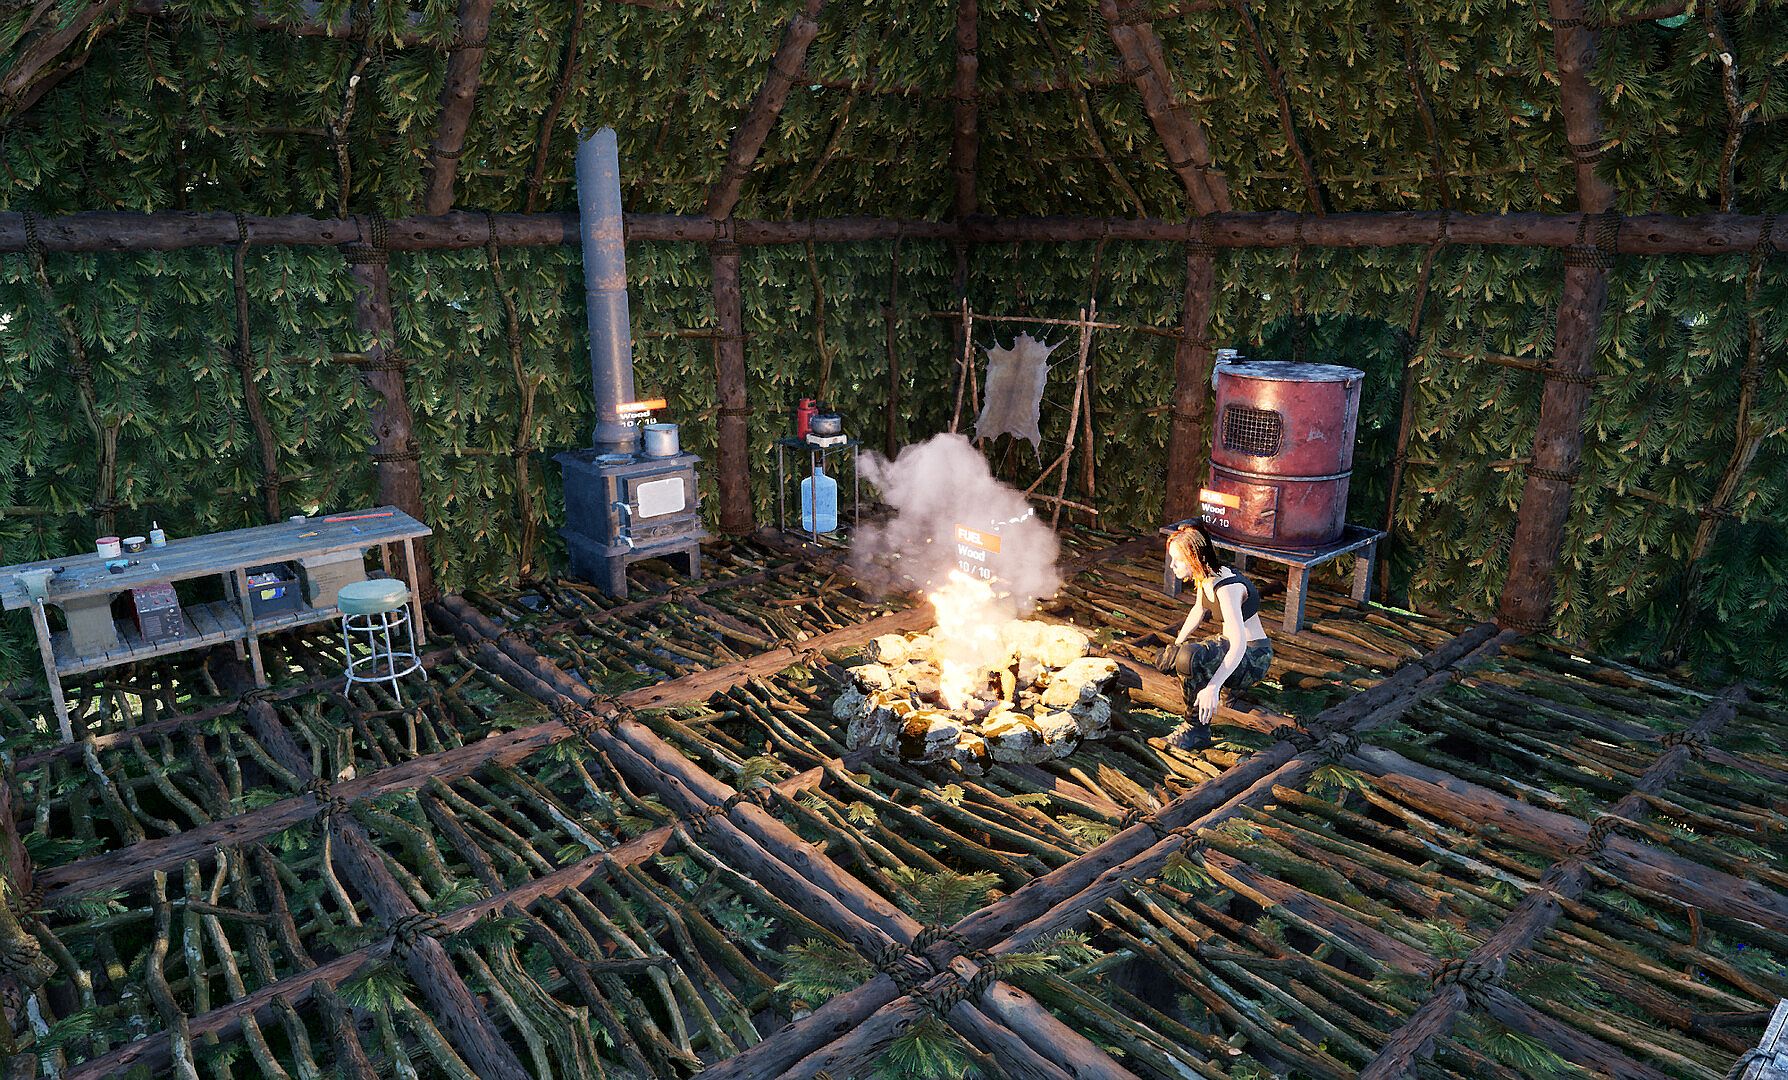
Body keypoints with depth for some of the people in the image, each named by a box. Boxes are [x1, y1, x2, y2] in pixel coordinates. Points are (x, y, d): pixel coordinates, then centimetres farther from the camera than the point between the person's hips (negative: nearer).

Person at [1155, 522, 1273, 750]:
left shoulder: (1226, 588, -30)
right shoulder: (1205, 577, -2)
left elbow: (1239, 644, -39)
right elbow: (1198, 611, 20)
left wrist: (1212, 688, -47)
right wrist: (1176, 644, 24)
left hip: (1253, 657, -9)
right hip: (1229, 645, 9)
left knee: (1189, 657, -34)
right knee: (1166, 660, 2)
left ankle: (1197, 729, -18)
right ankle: (1230, 684, 17)